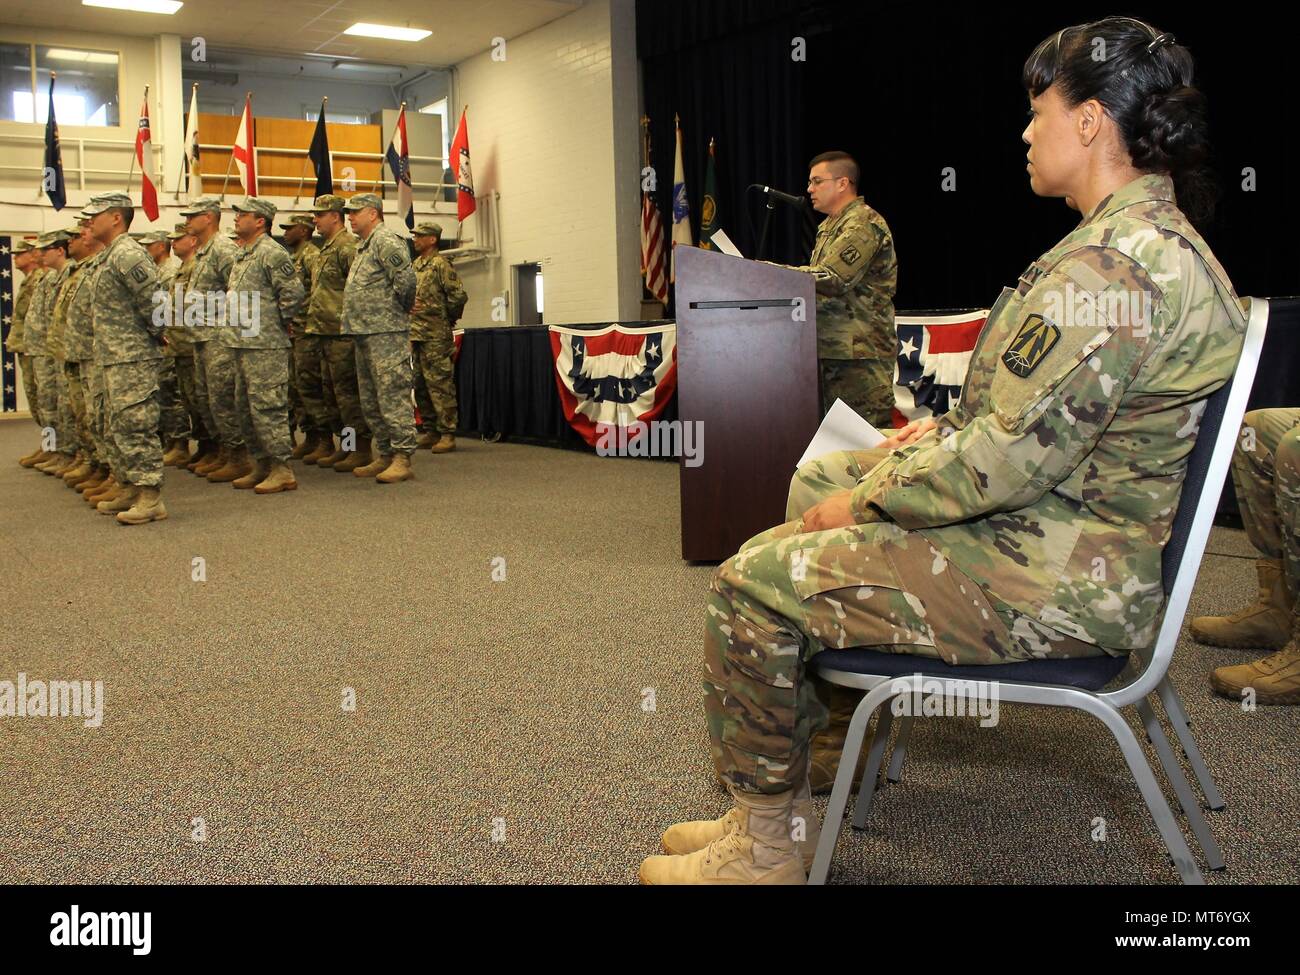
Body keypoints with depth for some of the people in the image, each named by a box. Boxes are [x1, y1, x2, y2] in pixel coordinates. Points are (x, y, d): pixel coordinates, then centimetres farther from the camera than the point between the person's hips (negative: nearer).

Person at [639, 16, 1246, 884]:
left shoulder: (1115, 261, -22)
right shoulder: (1154, 239, 14)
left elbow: (1013, 458, -26)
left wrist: (868, 501, -13)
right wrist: (936, 435, 12)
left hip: (1057, 581, -11)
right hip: (1061, 539, 11)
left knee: (752, 586, -12)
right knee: (780, 547, 15)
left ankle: (766, 848, 5)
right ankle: (779, 808, 22)